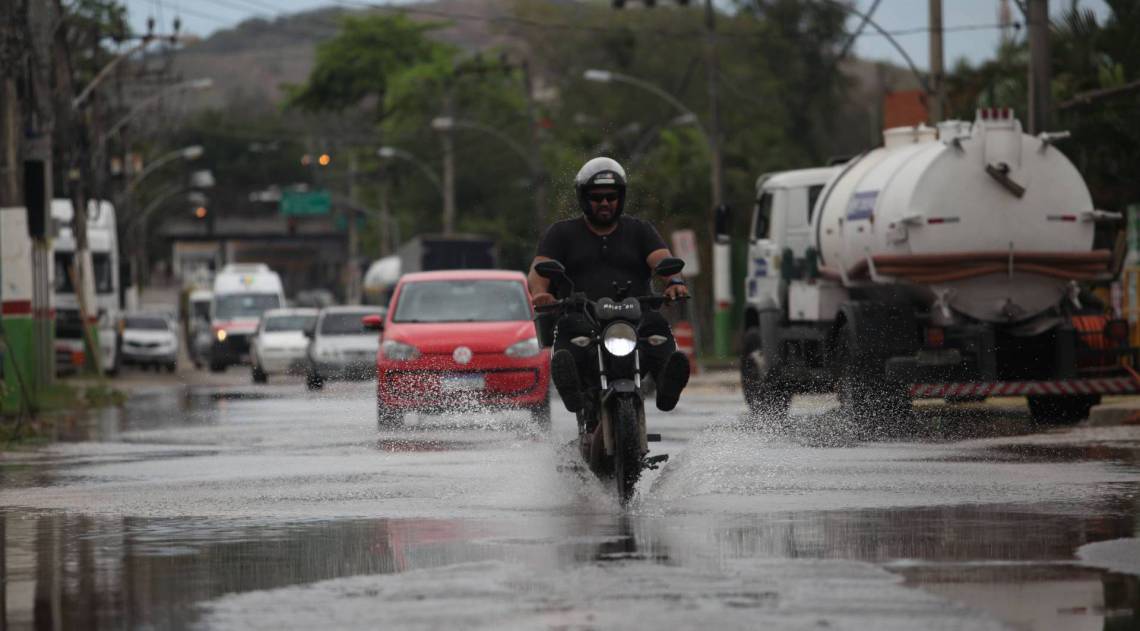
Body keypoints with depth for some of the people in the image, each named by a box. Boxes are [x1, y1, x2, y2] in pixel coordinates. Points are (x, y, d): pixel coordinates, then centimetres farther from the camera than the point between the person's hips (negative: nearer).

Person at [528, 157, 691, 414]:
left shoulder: (640, 231, 21)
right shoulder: (562, 233, 19)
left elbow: (662, 260, 2)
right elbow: (539, 269, 3)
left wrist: (674, 281, -23)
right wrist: (540, 293, -23)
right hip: (582, 318, -1)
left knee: (656, 324, -32)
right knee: (569, 326, -36)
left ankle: (667, 383, -58)